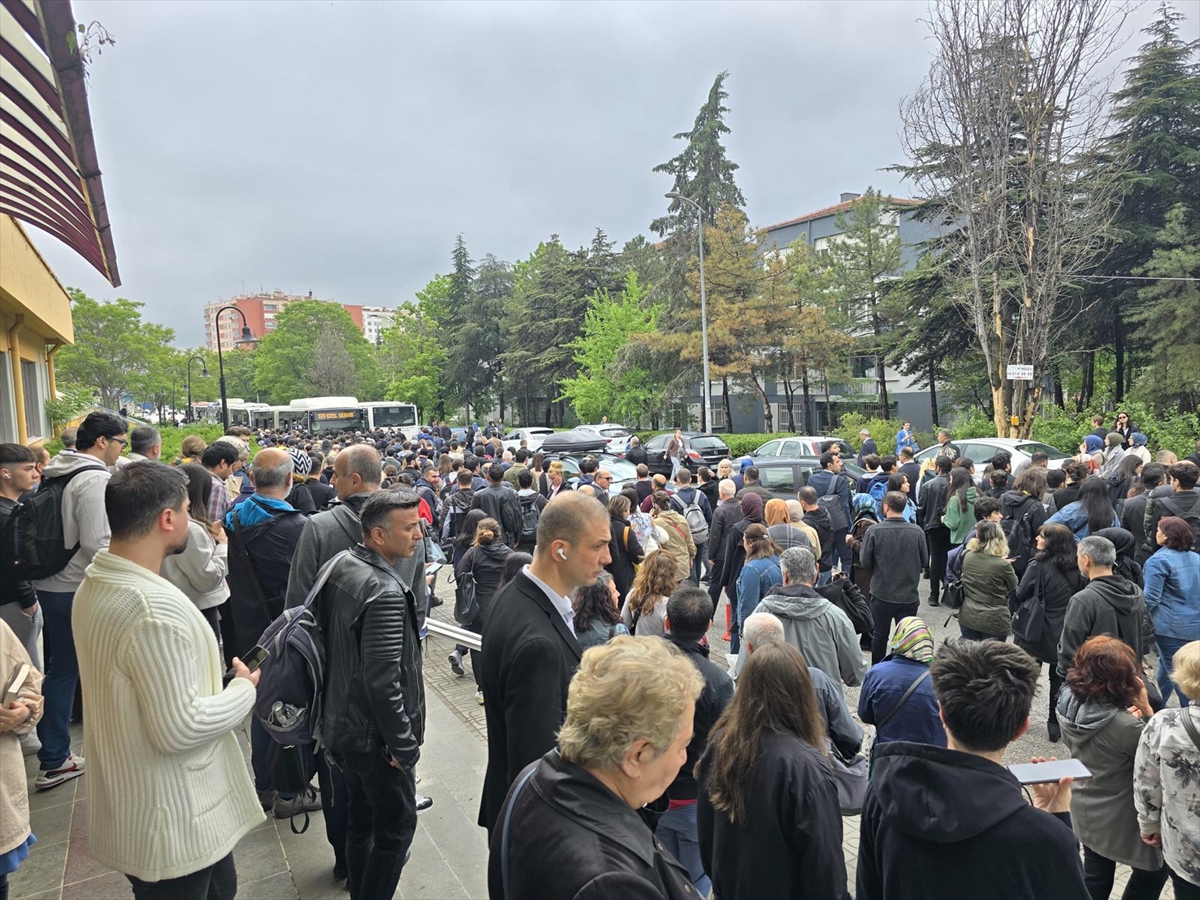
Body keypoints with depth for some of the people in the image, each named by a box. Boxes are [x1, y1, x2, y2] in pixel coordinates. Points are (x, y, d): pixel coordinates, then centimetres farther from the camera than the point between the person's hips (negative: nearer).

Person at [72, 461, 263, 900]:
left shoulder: (95, 584, 2)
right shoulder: (155, 607, -31)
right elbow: (180, 728, -28)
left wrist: (227, 682, 9)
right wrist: (245, 688, -12)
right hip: (173, 821, -9)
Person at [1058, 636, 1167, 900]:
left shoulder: (1068, 701, -14)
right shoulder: (1125, 725, -35)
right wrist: (1146, 710, -22)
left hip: (1085, 809, 6)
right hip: (1119, 819, -6)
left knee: (1096, 874, 25)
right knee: (1153, 872, 23)